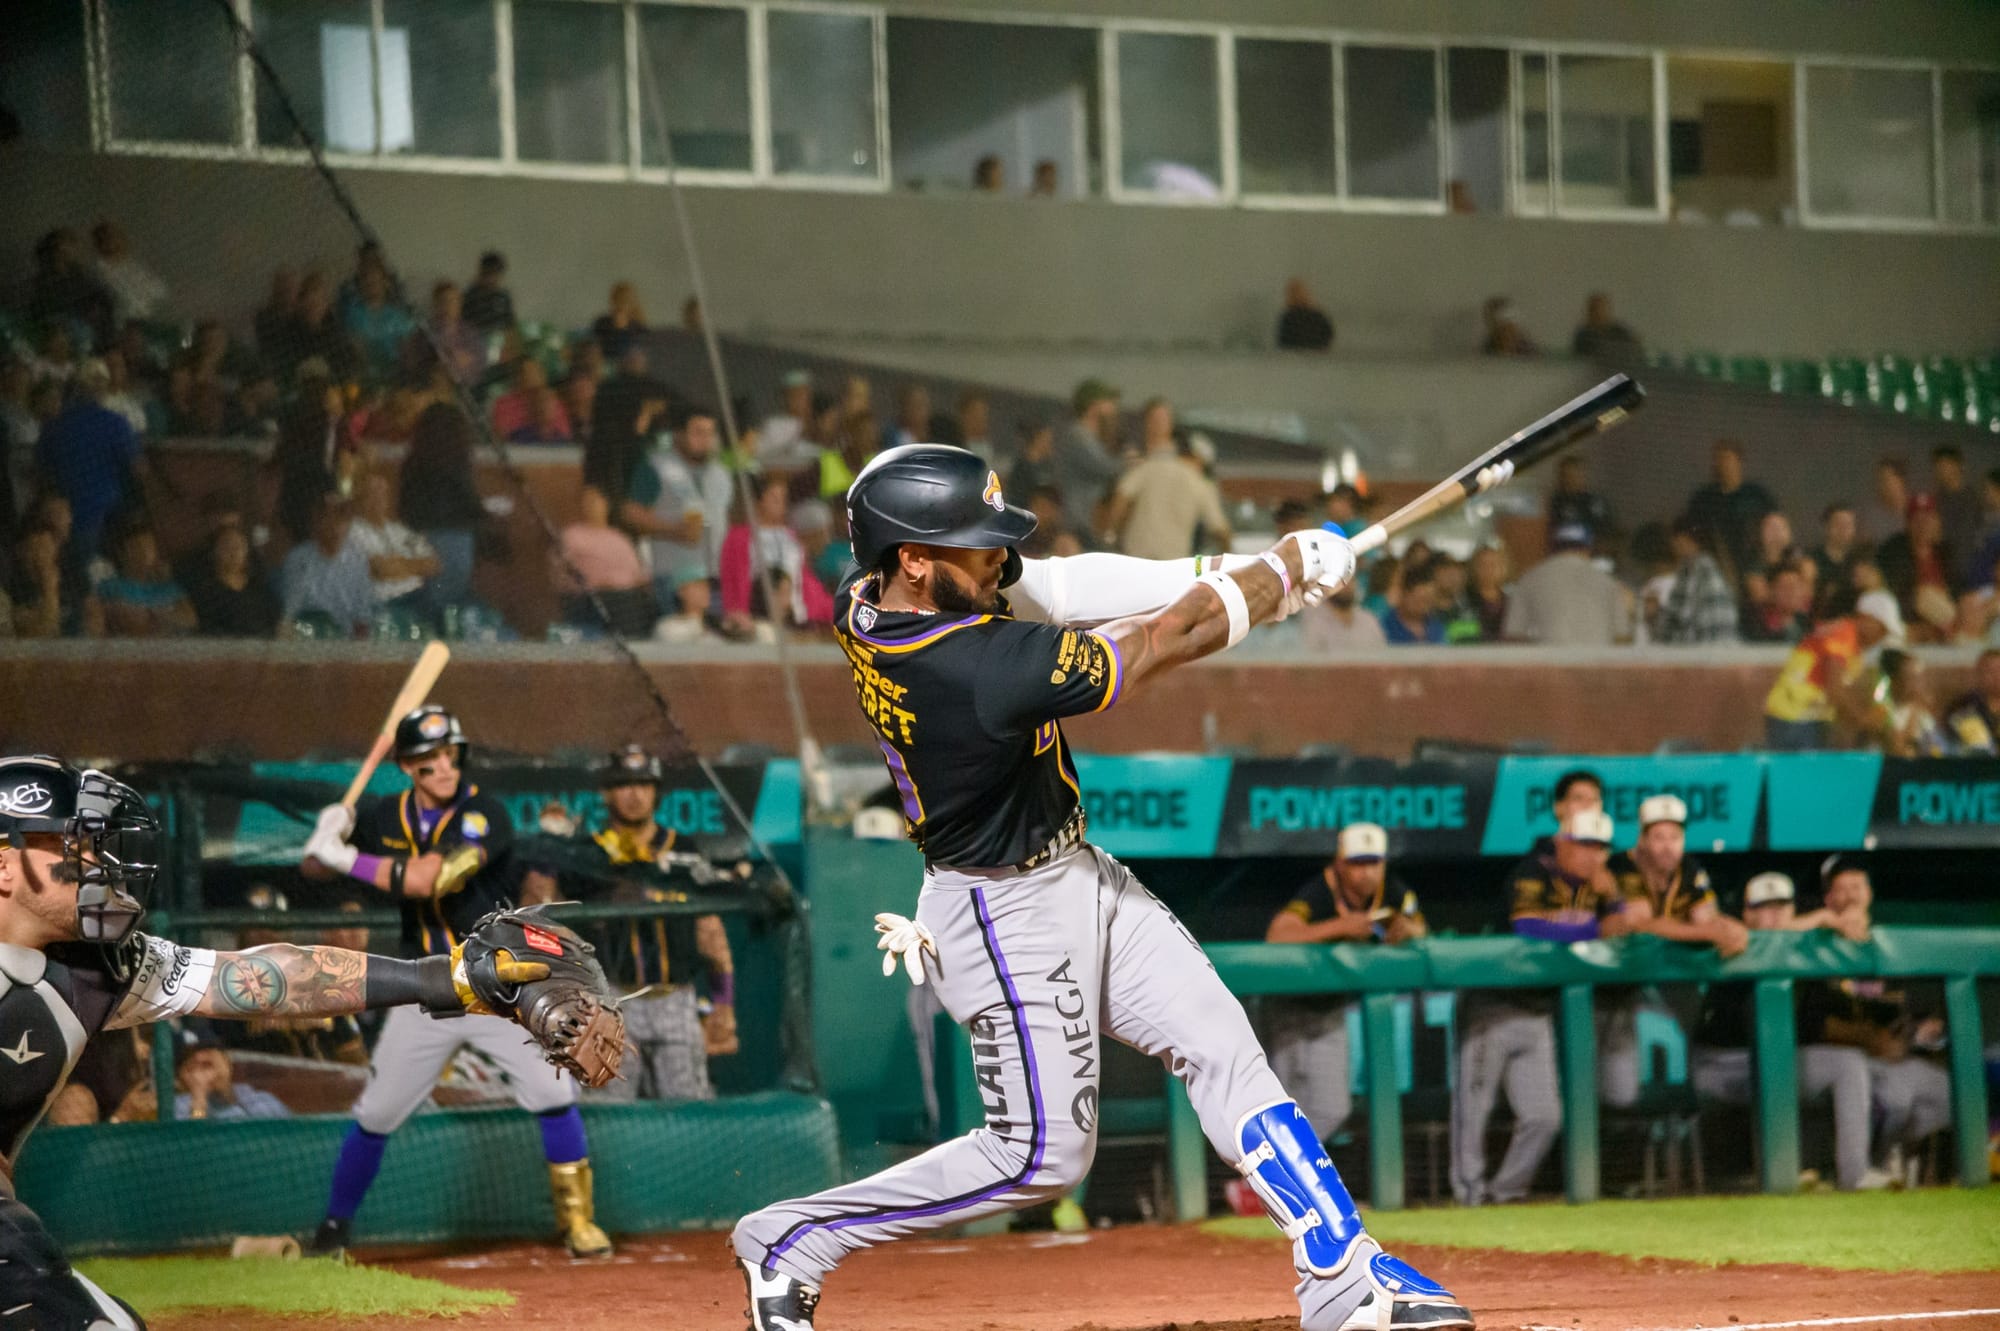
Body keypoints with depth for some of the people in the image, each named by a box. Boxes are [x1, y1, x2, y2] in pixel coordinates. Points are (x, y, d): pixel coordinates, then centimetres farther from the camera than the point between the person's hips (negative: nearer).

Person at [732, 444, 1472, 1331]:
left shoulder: (868, 595, -10)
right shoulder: (981, 668, -35)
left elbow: (1055, 587, -2)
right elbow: (1169, 642, -24)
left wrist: (1223, 575, -10)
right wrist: (1287, 566, -9)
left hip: (1074, 875, 9)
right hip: (1007, 914, -9)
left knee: (1222, 1048, 6)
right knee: (1041, 1155, 0)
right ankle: (790, 1239, 10)